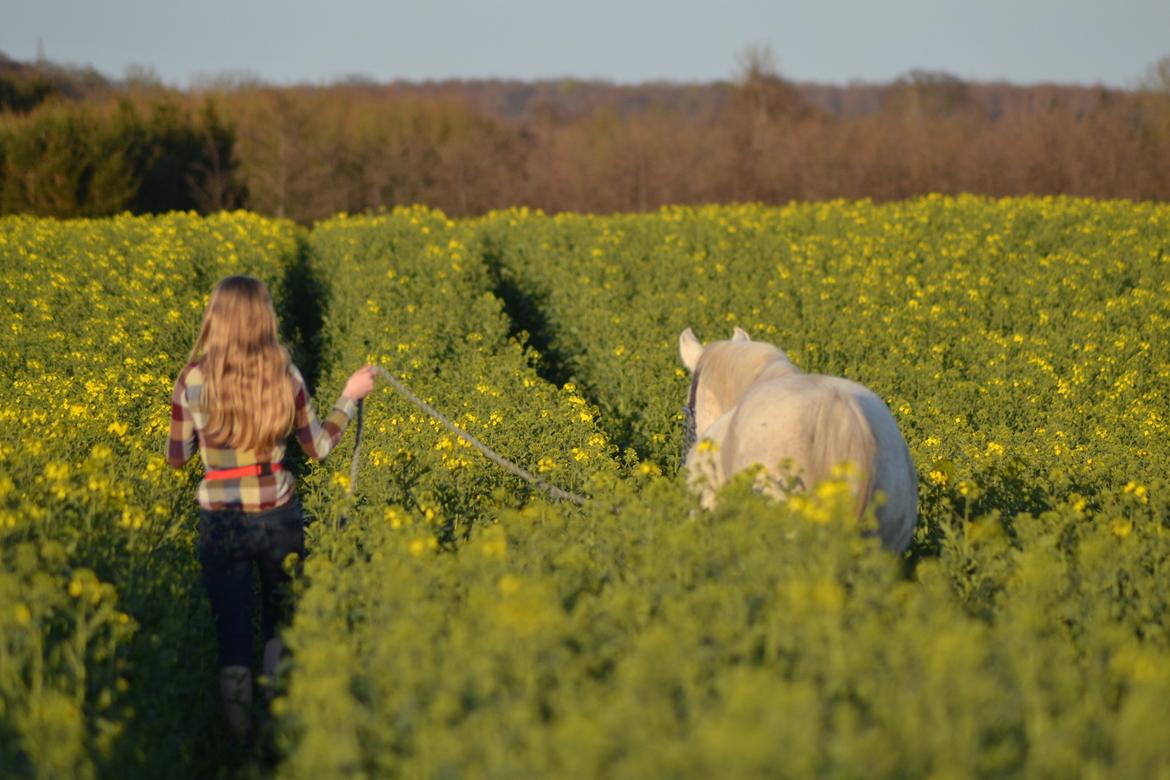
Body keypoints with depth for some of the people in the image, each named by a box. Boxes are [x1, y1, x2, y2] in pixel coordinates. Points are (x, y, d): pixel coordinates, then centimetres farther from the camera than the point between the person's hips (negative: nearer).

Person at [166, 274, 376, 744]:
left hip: (221, 521, -1)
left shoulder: (192, 381, -9)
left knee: (231, 633, 8)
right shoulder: (284, 374, -6)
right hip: (279, 516, 1)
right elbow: (318, 447, 3)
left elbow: (177, 458, 1)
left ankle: (240, 736, 5)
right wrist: (350, 398, 16)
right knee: (280, 621, 22)